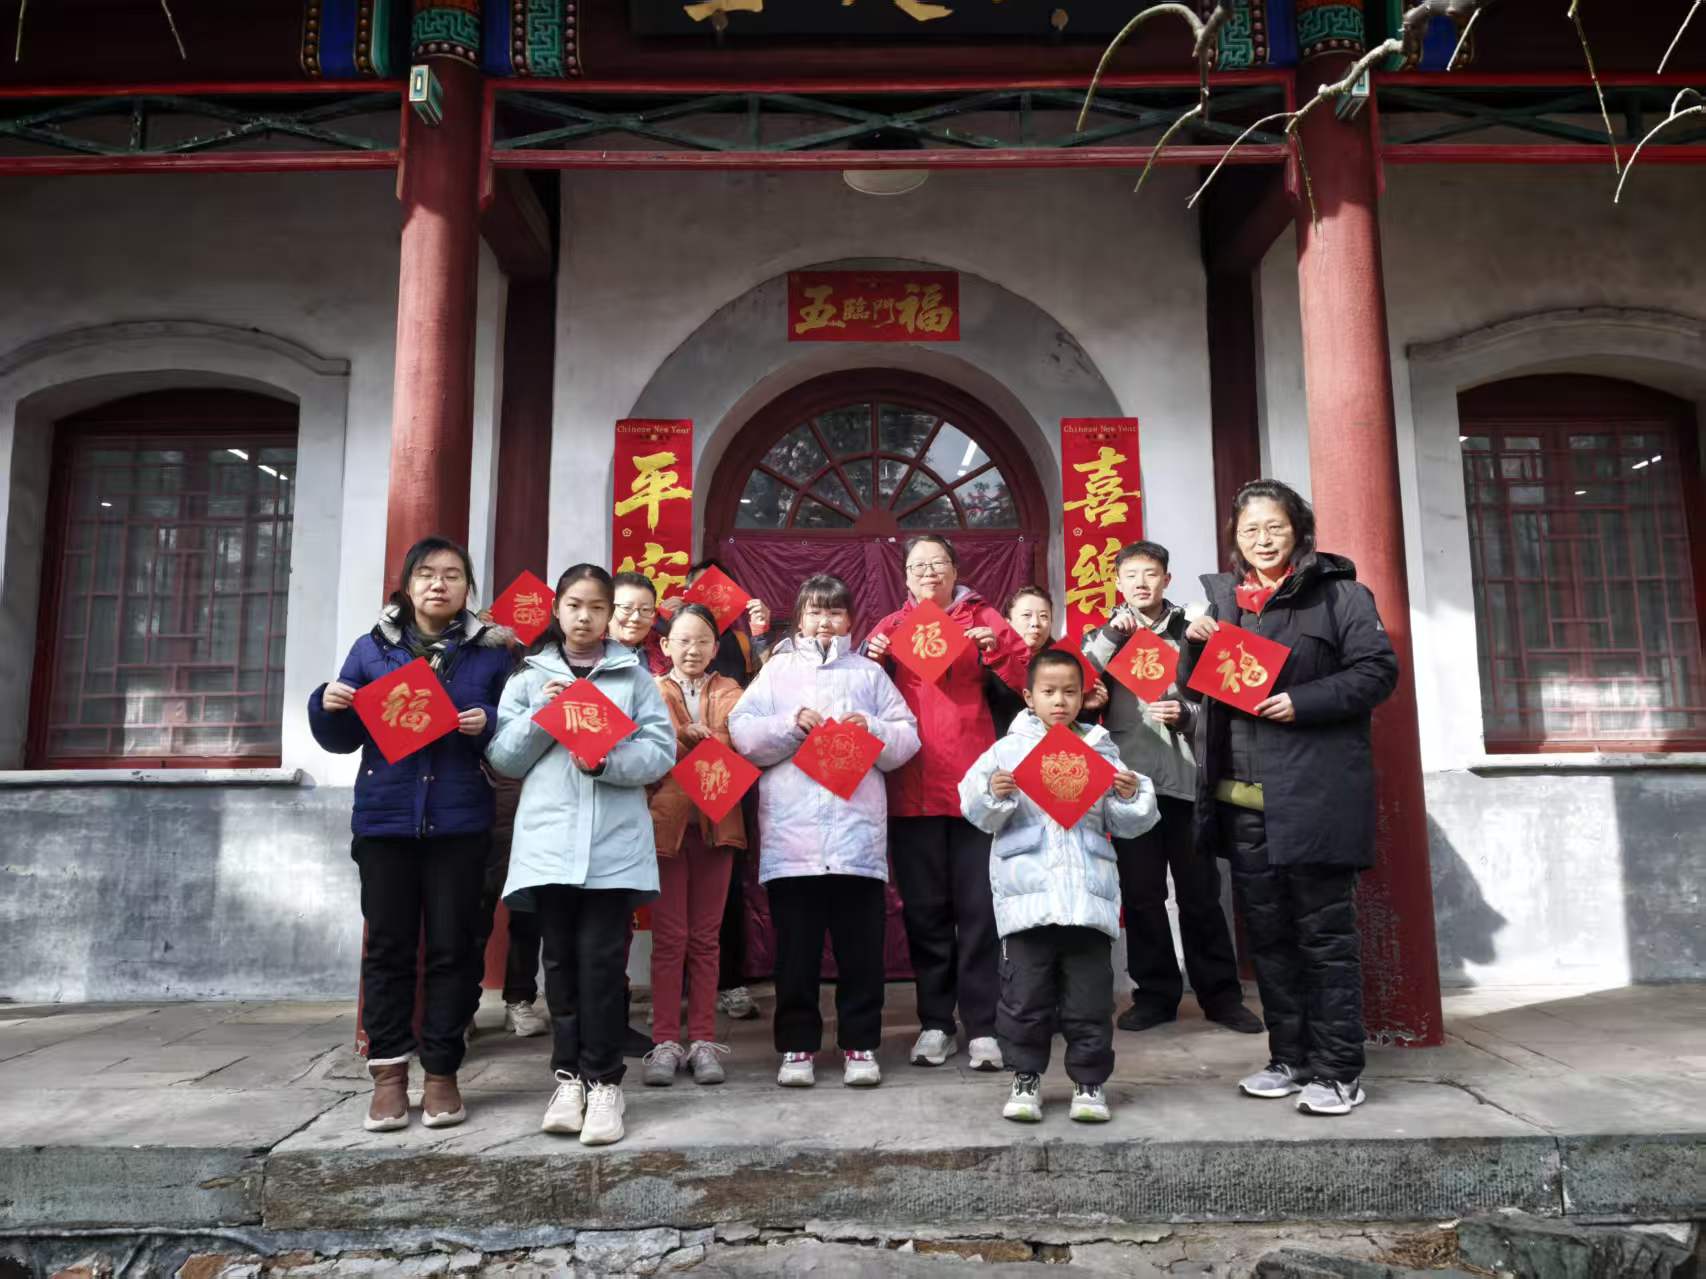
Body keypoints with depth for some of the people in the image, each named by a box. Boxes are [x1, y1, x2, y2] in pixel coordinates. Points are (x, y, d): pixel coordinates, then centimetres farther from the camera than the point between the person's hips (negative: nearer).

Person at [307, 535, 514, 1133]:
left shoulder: (490, 652, 4)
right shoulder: (372, 648, 8)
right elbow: (343, 739, 11)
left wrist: (488, 724, -16)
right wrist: (329, 706, -8)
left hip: (459, 825, -1)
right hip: (385, 820, 1)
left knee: (452, 948, 4)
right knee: (388, 947, 7)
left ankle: (442, 1072, 15)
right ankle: (389, 1073, 17)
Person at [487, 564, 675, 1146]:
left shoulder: (634, 676, 7)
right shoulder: (529, 678, 12)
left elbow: (660, 753, -1)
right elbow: (503, 759, 7)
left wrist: (605, 760, -16)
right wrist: (539, 717, -8)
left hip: (614, 843, -2)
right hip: (548, 841, 2)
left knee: (601, 959, -2)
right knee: (561, 959, 8)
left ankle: (604, 1079, 9)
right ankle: (570, 1074, 20)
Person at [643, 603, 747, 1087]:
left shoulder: (728, 692, 12)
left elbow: (743, 743, -4)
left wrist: (688, 736, -16)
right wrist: (700, 738, -17)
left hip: (715, 822, 2)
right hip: (666, 821, -1)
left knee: (705, 937, 7)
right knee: (669, 937, 2)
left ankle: (702, 1041, 14)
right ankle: (665, 1042, 10)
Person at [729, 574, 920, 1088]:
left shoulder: (868, 672, 13)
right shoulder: (777, 669, 11)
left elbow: (907, 738, 8)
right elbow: (742, 732, 1)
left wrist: (873, 731, -10)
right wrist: (789, 726, -13)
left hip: (858, 834, 1)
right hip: (791, 834, 0)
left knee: (860, 948, 6)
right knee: (795, 950, 7)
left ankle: (861, 1045, 18)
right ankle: (797, 1046, 19)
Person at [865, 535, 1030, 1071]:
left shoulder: (982, 620, 9)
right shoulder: (891, 628, 14)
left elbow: (1025, 680, 1)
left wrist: (997, 649, -16)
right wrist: (871, 662, -7)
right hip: (912, 788, 2)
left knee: (978, 906, -1)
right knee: (924, 907, 7)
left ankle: (983, 1025, 6)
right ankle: (934, 1022, 17)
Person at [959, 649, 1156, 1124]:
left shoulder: (1101, 750, 12)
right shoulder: (1009, 749, 6)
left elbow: (1128, 825, 13)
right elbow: (978, 813, 3)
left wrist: (1132, 796, -7)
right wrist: (994, 794, -17)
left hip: (1088, 893, 2)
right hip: (1026, 892, -1)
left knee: (1089, 994, 5)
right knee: (1025, 992, 3)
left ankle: (1089, 1081, 18)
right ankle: (1025, 1079, 17)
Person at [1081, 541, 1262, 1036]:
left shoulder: (1189, 632, 9)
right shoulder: (1104, 636, 11)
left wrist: (1186, 714, -12)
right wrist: (1113, 634, -13)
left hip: (1185, 775, 0)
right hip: (1130, 777, 1)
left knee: (1200, 890, 4)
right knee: (1140, 892, 5)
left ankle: (1220, 993, 15)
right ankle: (1155, 993, 15)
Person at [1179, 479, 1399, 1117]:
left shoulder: (1338, 593, 0)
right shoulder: (1221, 598, 15)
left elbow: (1377, 671, -6)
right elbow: (1193, 686, 18)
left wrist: (1302, 702, -17)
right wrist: (1194, 645, -3)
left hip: (1313, 794, -5)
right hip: (1242, 797, 6)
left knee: (1325, 932, 1)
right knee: (1267, 933, 12)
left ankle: (1338, 1071, 11)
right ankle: (1290, 1058, 24)